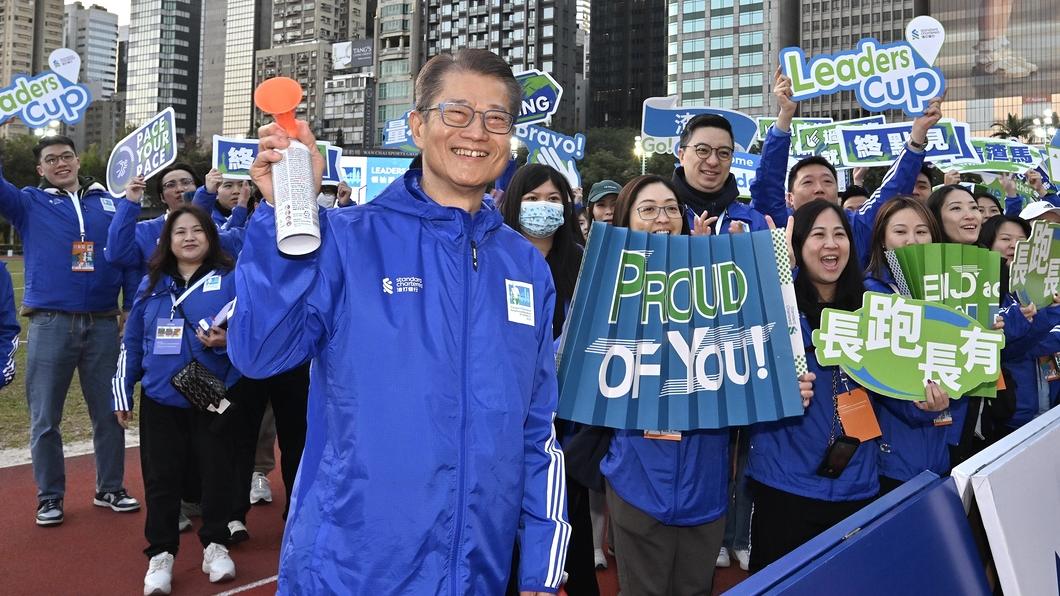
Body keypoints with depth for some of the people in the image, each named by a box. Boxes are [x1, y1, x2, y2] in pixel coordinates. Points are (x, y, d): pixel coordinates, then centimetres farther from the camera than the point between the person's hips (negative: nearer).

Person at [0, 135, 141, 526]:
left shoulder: (109, 204, 10)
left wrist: (135, 308, -2)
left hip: (103, 325, 1)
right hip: (50, 324, -1)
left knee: (108, 413, 9)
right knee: (45, 418, 6)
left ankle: (110, 488, 24)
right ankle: (50, 496, 20)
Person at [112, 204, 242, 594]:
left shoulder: (230, 278, -2)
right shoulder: (151, 284, 9)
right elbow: (132, 342, 13)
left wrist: (227, 340, -26)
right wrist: (122, 394, 14)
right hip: (160, 400, 3)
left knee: (217, 472, 6)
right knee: (162, 477, 7)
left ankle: (215, 545, 23)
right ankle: (161, 553, 19)